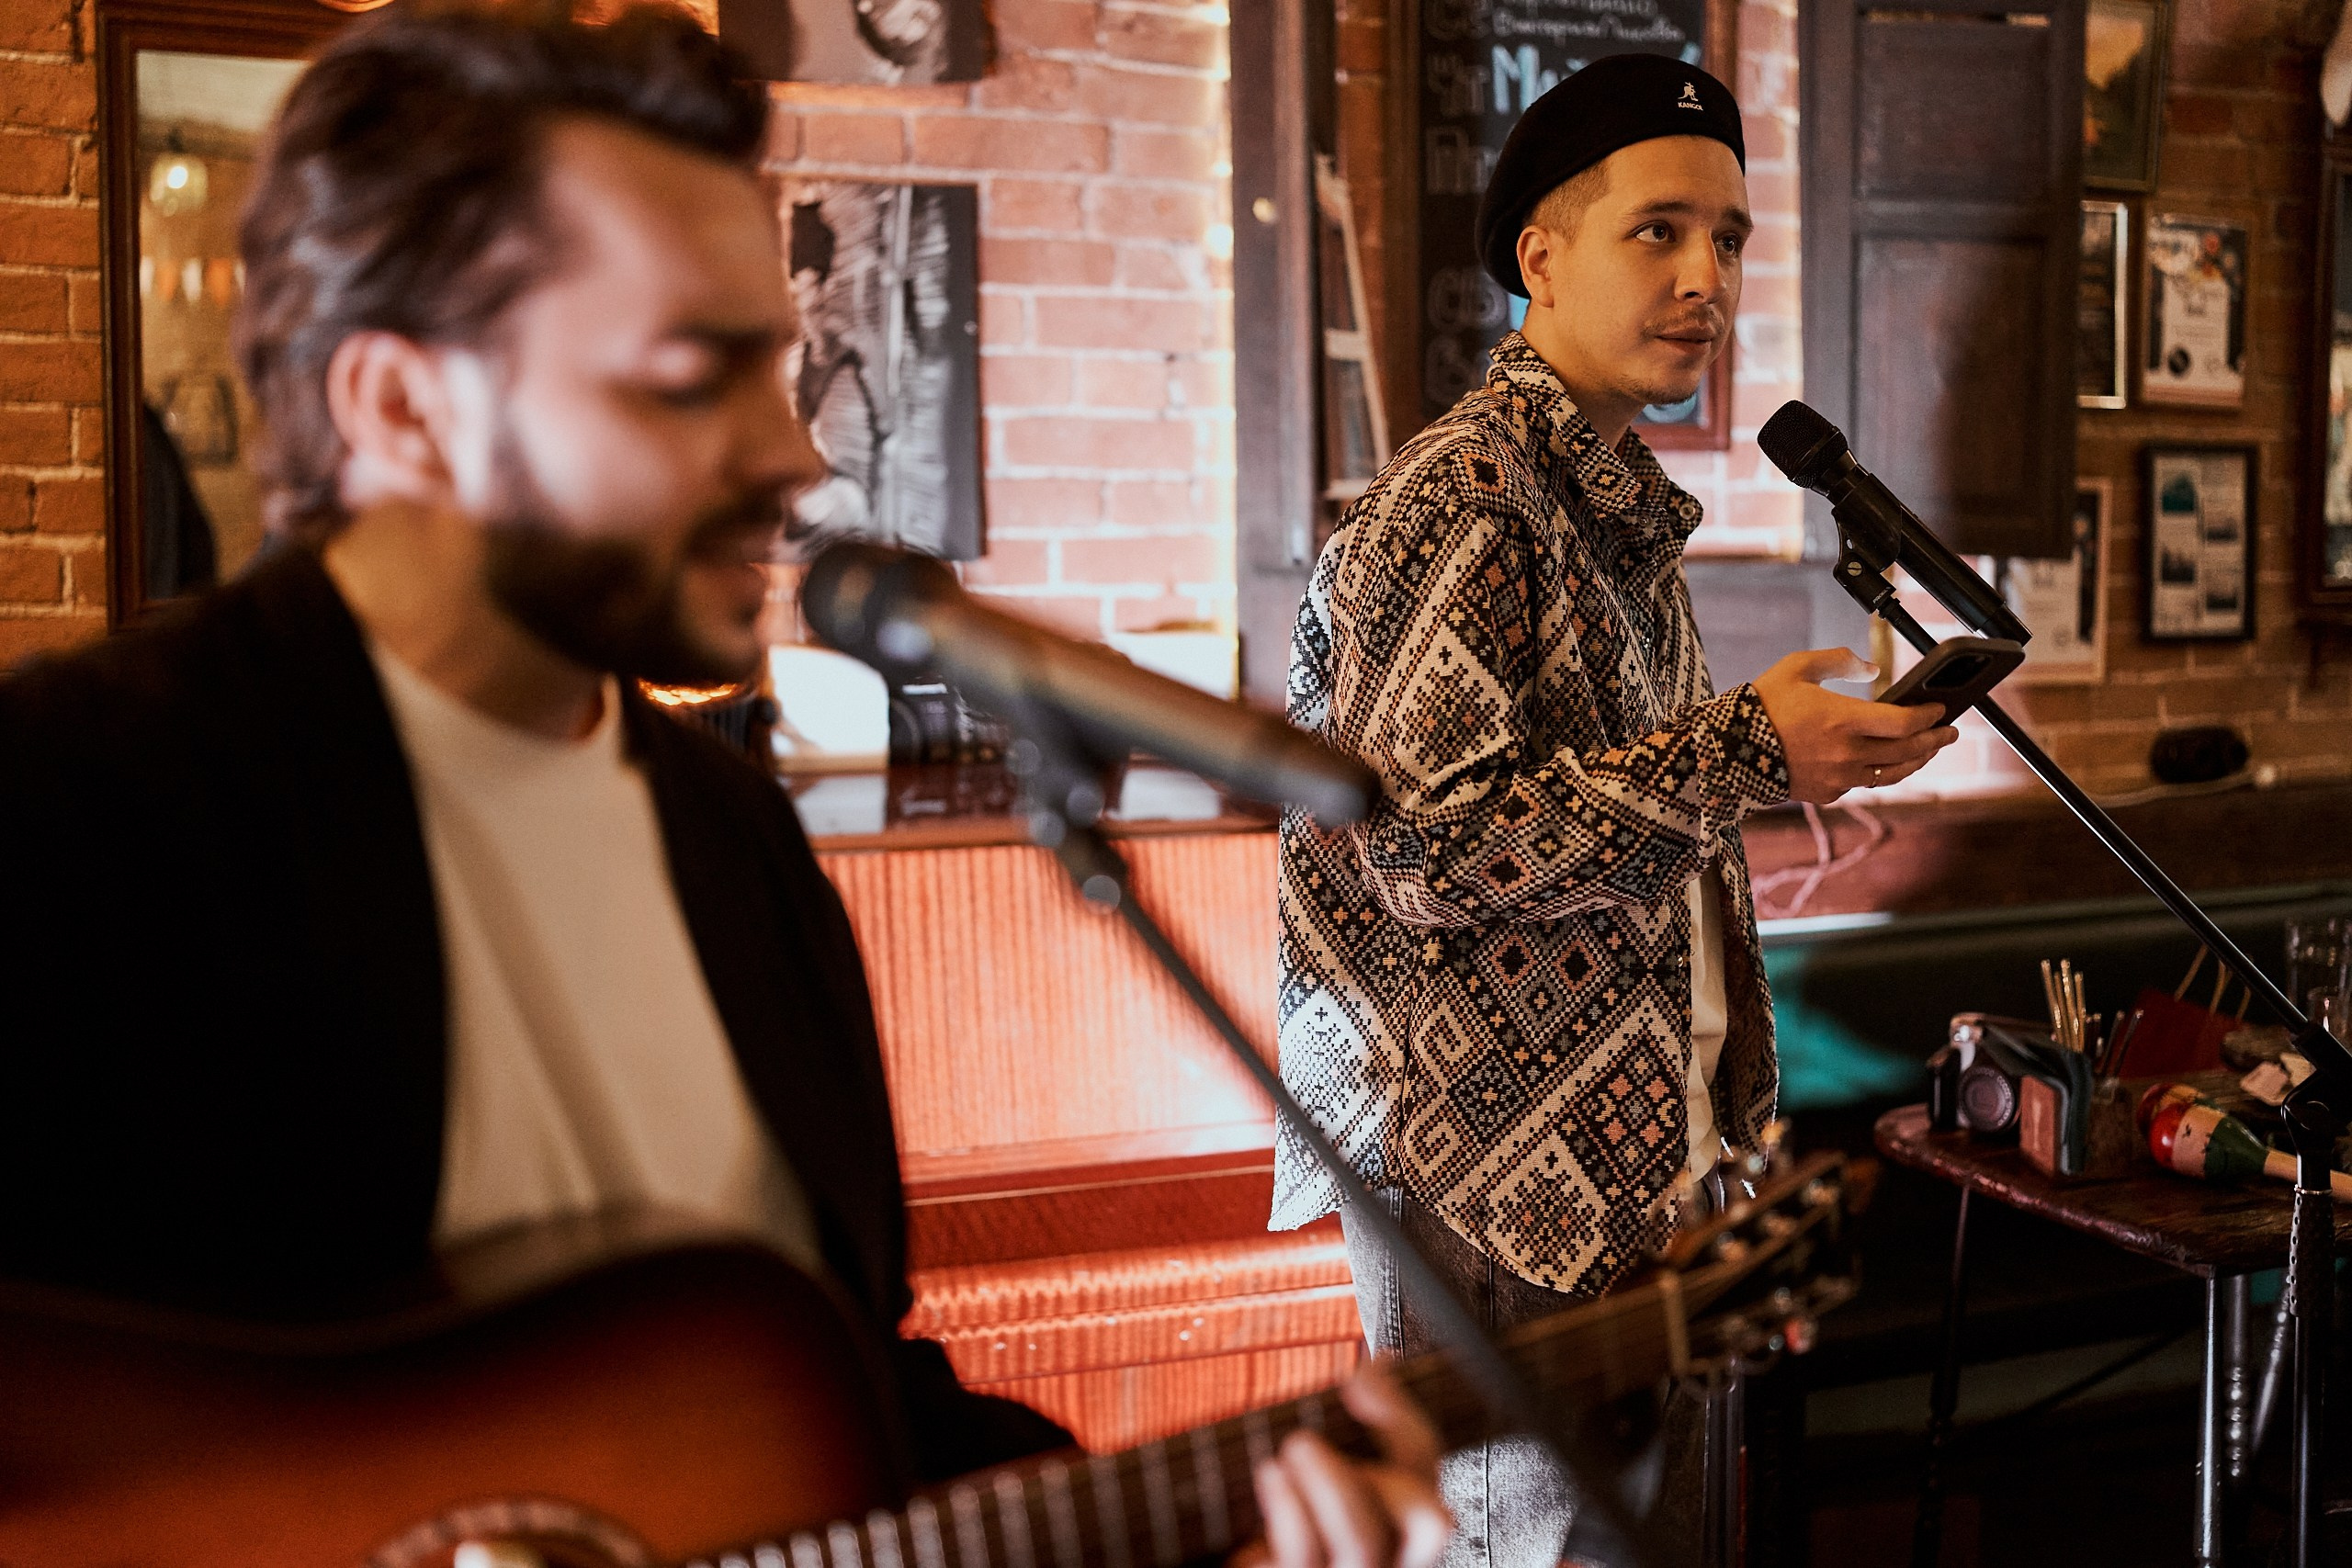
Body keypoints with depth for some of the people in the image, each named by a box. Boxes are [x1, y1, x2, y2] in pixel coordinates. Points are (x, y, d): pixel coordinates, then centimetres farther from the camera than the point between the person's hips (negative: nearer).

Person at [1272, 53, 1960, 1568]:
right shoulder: (1460, 499, -14)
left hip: (1637, 1169, 9)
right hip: (1506, 1187, -9)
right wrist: (1745, 754, -23)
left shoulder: (1624, 507, 16)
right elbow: (1431, 836, -23)